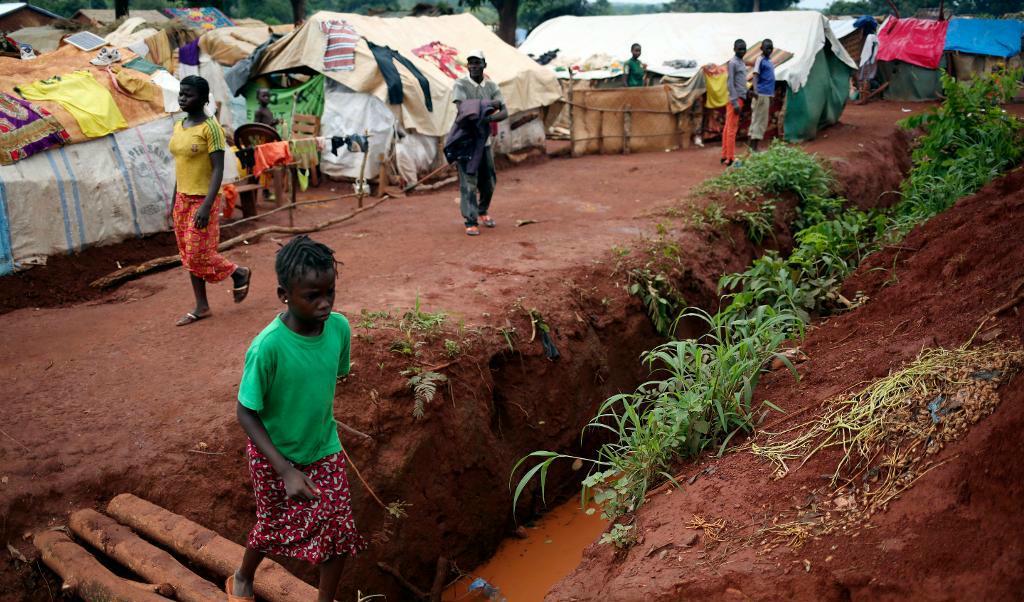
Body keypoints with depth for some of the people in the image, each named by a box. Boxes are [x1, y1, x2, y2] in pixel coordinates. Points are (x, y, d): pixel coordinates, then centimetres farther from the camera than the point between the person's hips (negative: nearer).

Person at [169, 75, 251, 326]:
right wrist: (173, 201, 16)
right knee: (188, 256, 10)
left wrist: (207, 205, -24)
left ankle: (240, 273, 20)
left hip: (202, 200, -8)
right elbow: (180, 165, 15)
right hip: (182, 199, 8)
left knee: (199, 255, -5)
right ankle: (201, 306, 20)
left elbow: (218, 169, -18)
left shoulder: (210, 127, -15)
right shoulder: (178, 126, 8)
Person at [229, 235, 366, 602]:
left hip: (325, 451, 3)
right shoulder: (268, 347, -31)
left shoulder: (339, 327, -17)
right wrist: (286, 471, -26)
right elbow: (245, 414, -22)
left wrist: (321, 420, 13)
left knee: (339, 530, 5)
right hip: (275, 455, -3)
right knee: (274, 528, 19)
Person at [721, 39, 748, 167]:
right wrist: (735, 102, -20)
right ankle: (730, 158, -7)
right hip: (735, 99, -9)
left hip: (739, 98, 9)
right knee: (732, 129, -8)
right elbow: (730, 84, -17)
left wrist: (746, 94, 17)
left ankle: (725, 156, 14)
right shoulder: (732, 63, -11)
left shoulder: (742, 63, 18)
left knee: (728, 128, 10)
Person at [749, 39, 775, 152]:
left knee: (762, 121, 9)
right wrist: (755, 90, -32)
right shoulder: (760, 60, -7)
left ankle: (754, 147, 13)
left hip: (767, 94, 9)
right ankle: (753, 148, -8)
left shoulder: (770, 61, 18)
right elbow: (755, 75, -18)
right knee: (759, 120, -9)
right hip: (761, 94, -9)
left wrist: (772, 95, 23)